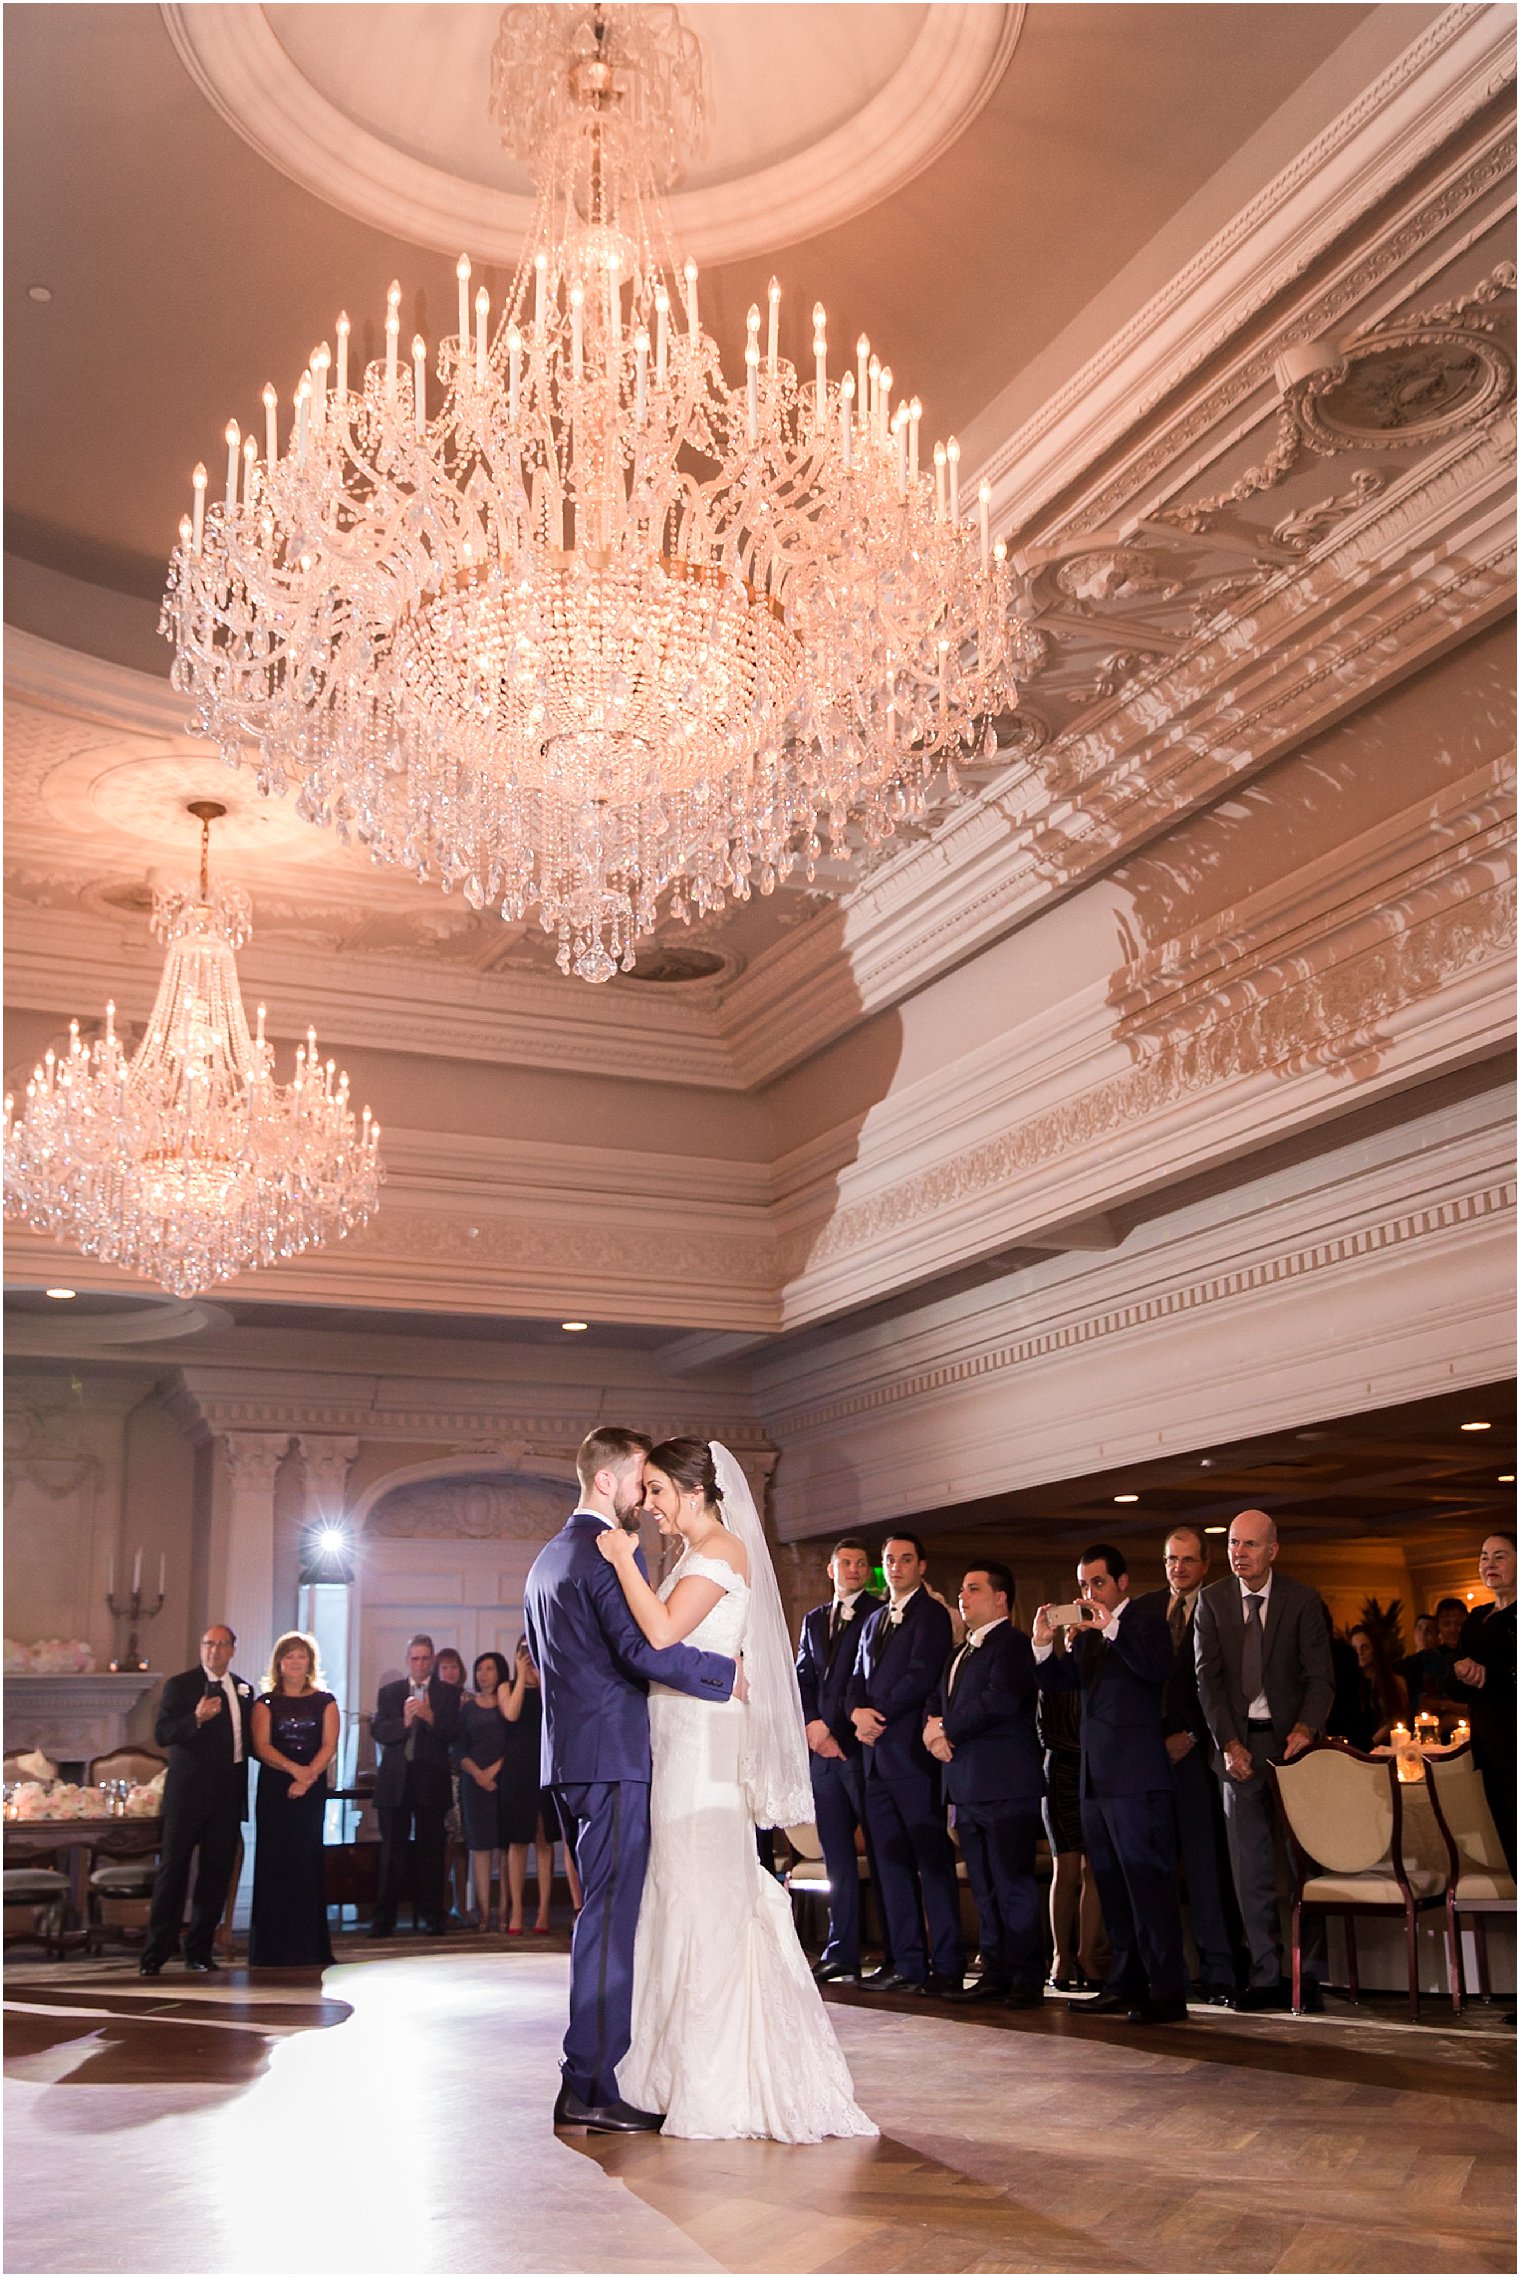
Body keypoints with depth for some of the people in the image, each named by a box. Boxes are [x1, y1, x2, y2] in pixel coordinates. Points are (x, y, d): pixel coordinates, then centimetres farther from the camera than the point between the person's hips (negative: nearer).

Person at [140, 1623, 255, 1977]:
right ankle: (156, 1953, 4)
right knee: (173, 1868, -2)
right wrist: (196, 1719, -28)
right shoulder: (180, 1686, -3)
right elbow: (161, 1734, -13)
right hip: (188, 1792, -5)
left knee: (216, 1874, 6)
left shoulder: (242, 1689, 14)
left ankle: (199, 1953, 15)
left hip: (227, 1796, 5)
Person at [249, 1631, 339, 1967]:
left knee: (307, 1862, 0)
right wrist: (294, 1769, -20)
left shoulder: (324, 1702, 9)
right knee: (274, 1862, -3)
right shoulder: (266, 1702, 7)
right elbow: (262, 1746, -5)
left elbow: (329, 1745, -1)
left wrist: (309, 1775, -17)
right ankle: (273, 1948, 2)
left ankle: (307, 1945, 5)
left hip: (312, 1790, 1)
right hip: (274, 1789, -1)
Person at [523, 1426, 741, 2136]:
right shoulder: (606, 1553, -13)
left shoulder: (547, 1558, 18)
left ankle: (591, 2078, 19)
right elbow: (644, 1647, -26)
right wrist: (726, 1673, -17)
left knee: (602, 1917, 15)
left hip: (569, 1759, 10)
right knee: (609, 1922, -6)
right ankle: (589, 2089, -4)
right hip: (613, 1760, -10)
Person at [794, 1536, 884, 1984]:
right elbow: (803, 1678, 14)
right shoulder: (813, 1620, 20)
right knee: (836, 1854, 6)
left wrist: (835, 1728, -10)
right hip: (822, 1747, 6)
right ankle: (841, 1951, 9)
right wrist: (812, 1725, -3)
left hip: (862, 1745, -5)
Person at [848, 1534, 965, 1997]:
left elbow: (921, 1677, -13)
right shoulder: (874, 1621, 21)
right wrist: (857, 1712, -3)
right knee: (892, 1863, 8)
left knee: (933, 1862, -5)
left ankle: (947, 1966, -3)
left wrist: (879, 1716, -10)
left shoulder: (931, 1615, -3)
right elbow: (858, 1680, 18)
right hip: (877, 1755, 8)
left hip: (914, 1752, -8)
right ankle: (907, 1963, 12)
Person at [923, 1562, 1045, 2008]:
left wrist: (948, 1731, -12)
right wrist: (934, 1728, -2)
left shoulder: (1013, 1645, -8)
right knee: (984, 1887, 11)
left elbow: (1000, 1700, -21)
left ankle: (1027, 1979, -1)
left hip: (1005, 1785, -9)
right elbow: (937, 1703, 22)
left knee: (1012, 1883, -7)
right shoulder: (958, 1654, 23)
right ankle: (996, 1974, 18)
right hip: (968, 1787, 9)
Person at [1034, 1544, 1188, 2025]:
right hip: (1096, 1778, 9)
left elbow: (1158, 1668, -23)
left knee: (1149, 1883, -8)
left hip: (1136, 1778, -9)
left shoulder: (1145, 1618, -5)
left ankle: (1167, 1993, -6)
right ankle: (1127, 1985, 22)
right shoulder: (1089, 1630, 17)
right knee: (1113, 1889, 14)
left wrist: (1112, 1629, -26)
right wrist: (1043, 1644, -2)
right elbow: (1063, 1680, 14)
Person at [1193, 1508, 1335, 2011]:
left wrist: (1305, 1728, -20)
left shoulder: (1302, 1602, 0)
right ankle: (1267, 1976, 8)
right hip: (1240, 1745, 2)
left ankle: (1308, 1976, 7)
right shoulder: (1211, 1601, 5)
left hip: (1289, 1742, -2)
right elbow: (1208, 1679, 1)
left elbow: (1320, 1677, -2)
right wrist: (1229, 1743, -9)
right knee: (1251, 1870, 2)